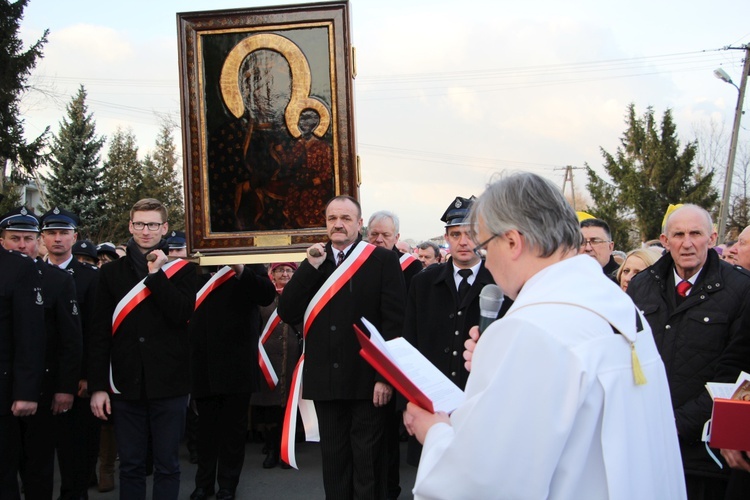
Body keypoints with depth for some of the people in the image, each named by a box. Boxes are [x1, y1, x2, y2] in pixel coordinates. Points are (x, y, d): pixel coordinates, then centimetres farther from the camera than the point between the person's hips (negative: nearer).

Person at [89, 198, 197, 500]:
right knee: (130, 466, 10)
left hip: (168, 384, -1)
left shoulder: (181, 269, 4)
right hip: (126, 384, 2)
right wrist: (97, 386, 0)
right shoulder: (111, 272, 9)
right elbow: (100, 333, 5)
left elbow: (182, 314, -12)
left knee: (167, 465, 6)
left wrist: (156, 274, -12)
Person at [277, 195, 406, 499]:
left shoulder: (383, 260, -3)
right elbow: (287, 313, -1)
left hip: (366, 380, -4)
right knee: (334, 461, 13)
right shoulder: (313, 263, 10)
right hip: (325, 380, 4)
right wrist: (311, 267, -8)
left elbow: (394, 322, -8)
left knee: (367, 462, 6)